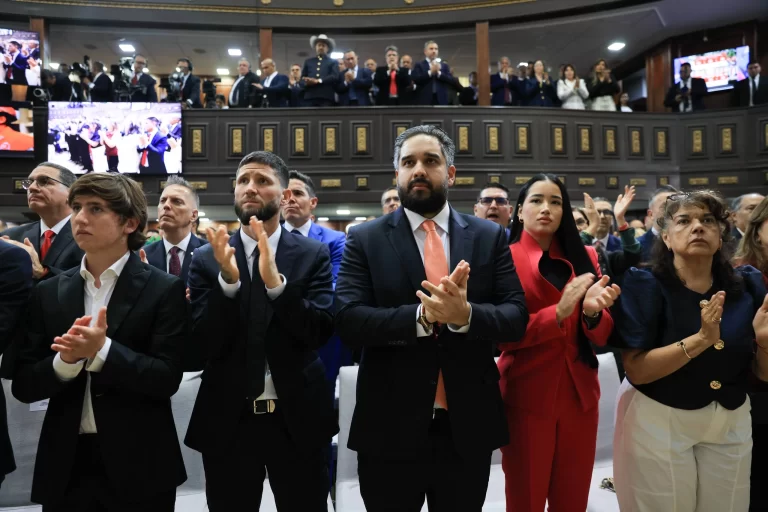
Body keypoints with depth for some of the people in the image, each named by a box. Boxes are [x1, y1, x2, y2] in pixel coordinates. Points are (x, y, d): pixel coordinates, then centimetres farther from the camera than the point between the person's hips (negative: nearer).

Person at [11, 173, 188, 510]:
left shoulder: (163, 290, -8)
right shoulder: (48, 292, 4)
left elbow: (167, 379, -13)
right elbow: (23, 386, 3)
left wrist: (101, 351, -24)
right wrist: (64, 360, -16)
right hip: (65, 465, 3)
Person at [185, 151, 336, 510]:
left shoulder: (314, 254, -3)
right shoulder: (206, 259, -1)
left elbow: (321, 332, -13)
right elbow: (202, 345, -8)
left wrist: (275, 281, -27)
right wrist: (227, 279, -23)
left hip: (298, 418, 0)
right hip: (227, 420, 1)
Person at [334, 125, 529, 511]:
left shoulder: (489, 237, 2)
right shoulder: (365, 239, -3)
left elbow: (516, 316, -4)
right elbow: (348, 320, -13)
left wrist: (465, 314, -24)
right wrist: (422, 315, -26)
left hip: (469, 427, 2)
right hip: (390, 428, -1)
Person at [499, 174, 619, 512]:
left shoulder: (585, 258, 7)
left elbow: (602, 336, 3)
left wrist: (593, 311, -19)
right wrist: (558, 313, -24)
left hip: (579, 395, 4)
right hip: (526, 398, -4)